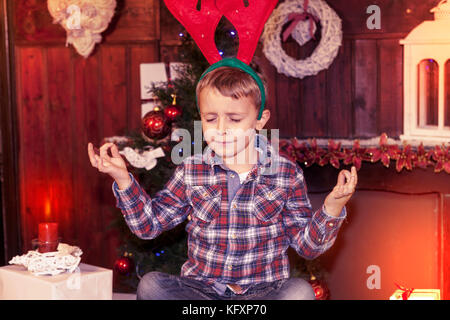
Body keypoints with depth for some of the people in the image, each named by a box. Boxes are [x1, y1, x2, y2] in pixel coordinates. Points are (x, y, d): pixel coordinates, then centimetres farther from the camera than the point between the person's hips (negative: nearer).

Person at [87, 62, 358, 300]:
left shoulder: (287, 173, -2)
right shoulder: (191, 172, 3)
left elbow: (307, 245, 2)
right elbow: (150, 223, 8)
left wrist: (331, 209, -16)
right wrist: (123, 179, -5)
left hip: (265, 291, 0)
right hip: (200, 288, 1)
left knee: (301, 291, -31)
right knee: (150, 285, -25)